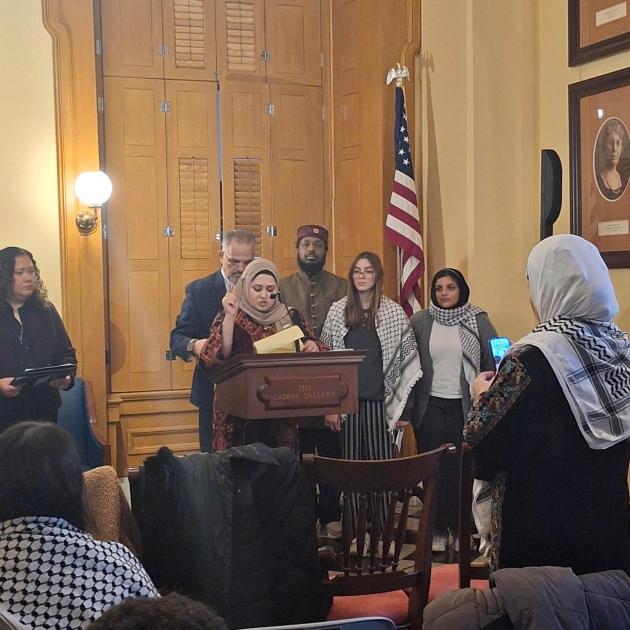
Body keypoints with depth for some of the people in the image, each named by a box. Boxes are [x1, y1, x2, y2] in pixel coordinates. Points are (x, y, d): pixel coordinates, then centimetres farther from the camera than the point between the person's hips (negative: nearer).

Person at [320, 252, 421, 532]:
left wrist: (404, 409, -2)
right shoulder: (338, 311, 5)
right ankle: (354, 532, 13)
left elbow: (408, 364, 2)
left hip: (381, 403, -1)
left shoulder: (394, 313, 1)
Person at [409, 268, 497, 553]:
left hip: (465, 405, 0)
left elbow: (494, 361, 1)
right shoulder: (419, 321, 2)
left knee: (461, 466, 1)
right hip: (430, 404, 1)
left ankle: (460, 527, 16)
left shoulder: (478, 321, 1)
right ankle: (437, 528, 15)